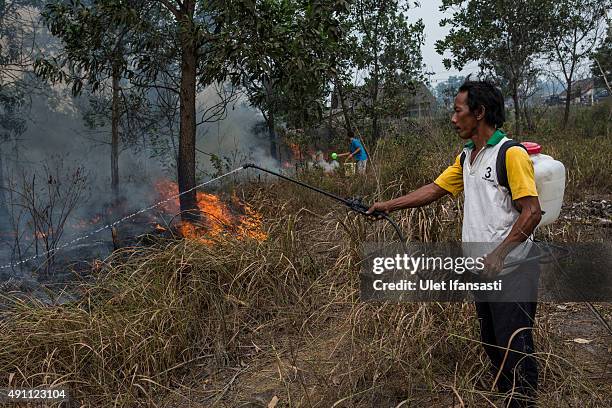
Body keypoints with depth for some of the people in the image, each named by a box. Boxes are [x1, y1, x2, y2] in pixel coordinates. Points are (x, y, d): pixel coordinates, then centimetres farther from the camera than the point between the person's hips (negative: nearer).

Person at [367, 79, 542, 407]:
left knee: (514, 348, 0)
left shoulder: (511, 154, -15)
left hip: (511, 270, -8)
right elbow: (434, 190, 11)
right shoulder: (466, 157, 11)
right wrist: (389, 205, 6)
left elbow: (532, 211, -18)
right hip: (482, 269, 8)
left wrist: (499, 253, -24)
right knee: (491, 343, 18)